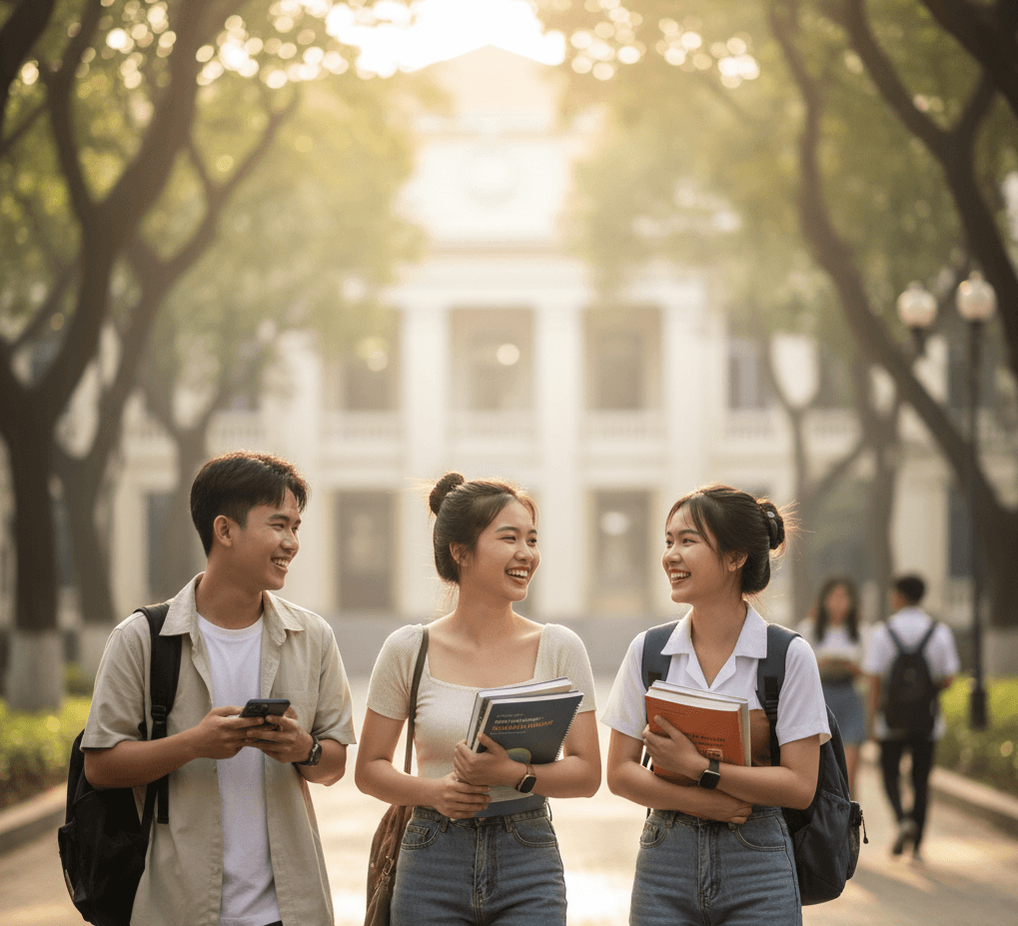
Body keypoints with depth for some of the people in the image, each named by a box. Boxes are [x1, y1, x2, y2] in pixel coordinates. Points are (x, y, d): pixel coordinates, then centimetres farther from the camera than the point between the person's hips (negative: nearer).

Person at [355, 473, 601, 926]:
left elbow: (586, 773, 1)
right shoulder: (408, 650, 0)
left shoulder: (559, 648, 1)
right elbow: (370, 769, 6)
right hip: (433, 863, 0)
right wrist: (433, 791, -13)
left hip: (528, 862, 0)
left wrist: (512, 774, -16)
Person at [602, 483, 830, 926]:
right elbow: (620, 772, 3)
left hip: (758, 872, -2)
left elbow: (800, 785, -9)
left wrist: (698, 766, -16)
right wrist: (697, 802, -13)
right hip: (665, 861, 2)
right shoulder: (647, 651, 4)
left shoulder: (789, 656, -5)